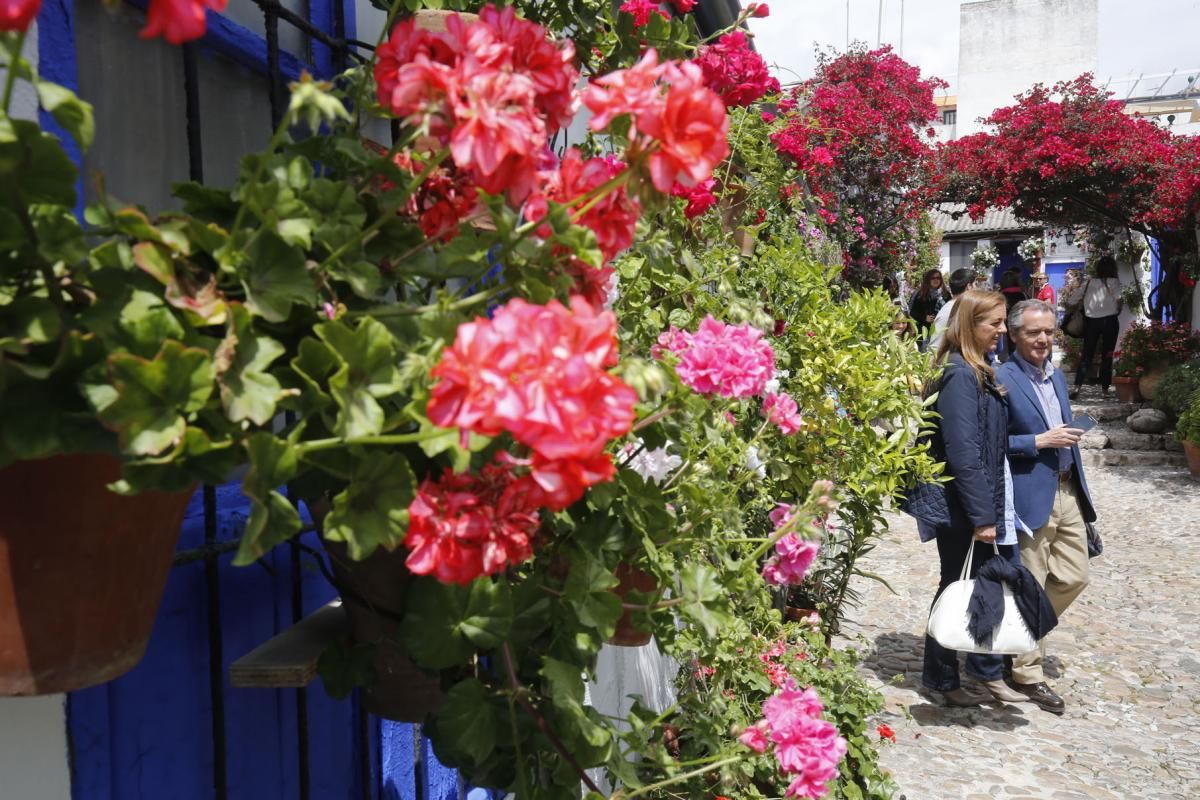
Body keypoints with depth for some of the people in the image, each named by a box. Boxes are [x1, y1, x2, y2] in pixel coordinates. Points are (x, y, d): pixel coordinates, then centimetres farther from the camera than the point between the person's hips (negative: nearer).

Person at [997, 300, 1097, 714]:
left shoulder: (1057, 376, 12)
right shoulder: (1001, 379, -14)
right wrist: (1039, 441, -20)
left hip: (1068, 492, 8)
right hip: (1030, 496, -8)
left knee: (1073, 577, 13)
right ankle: (1026, 672, 17)